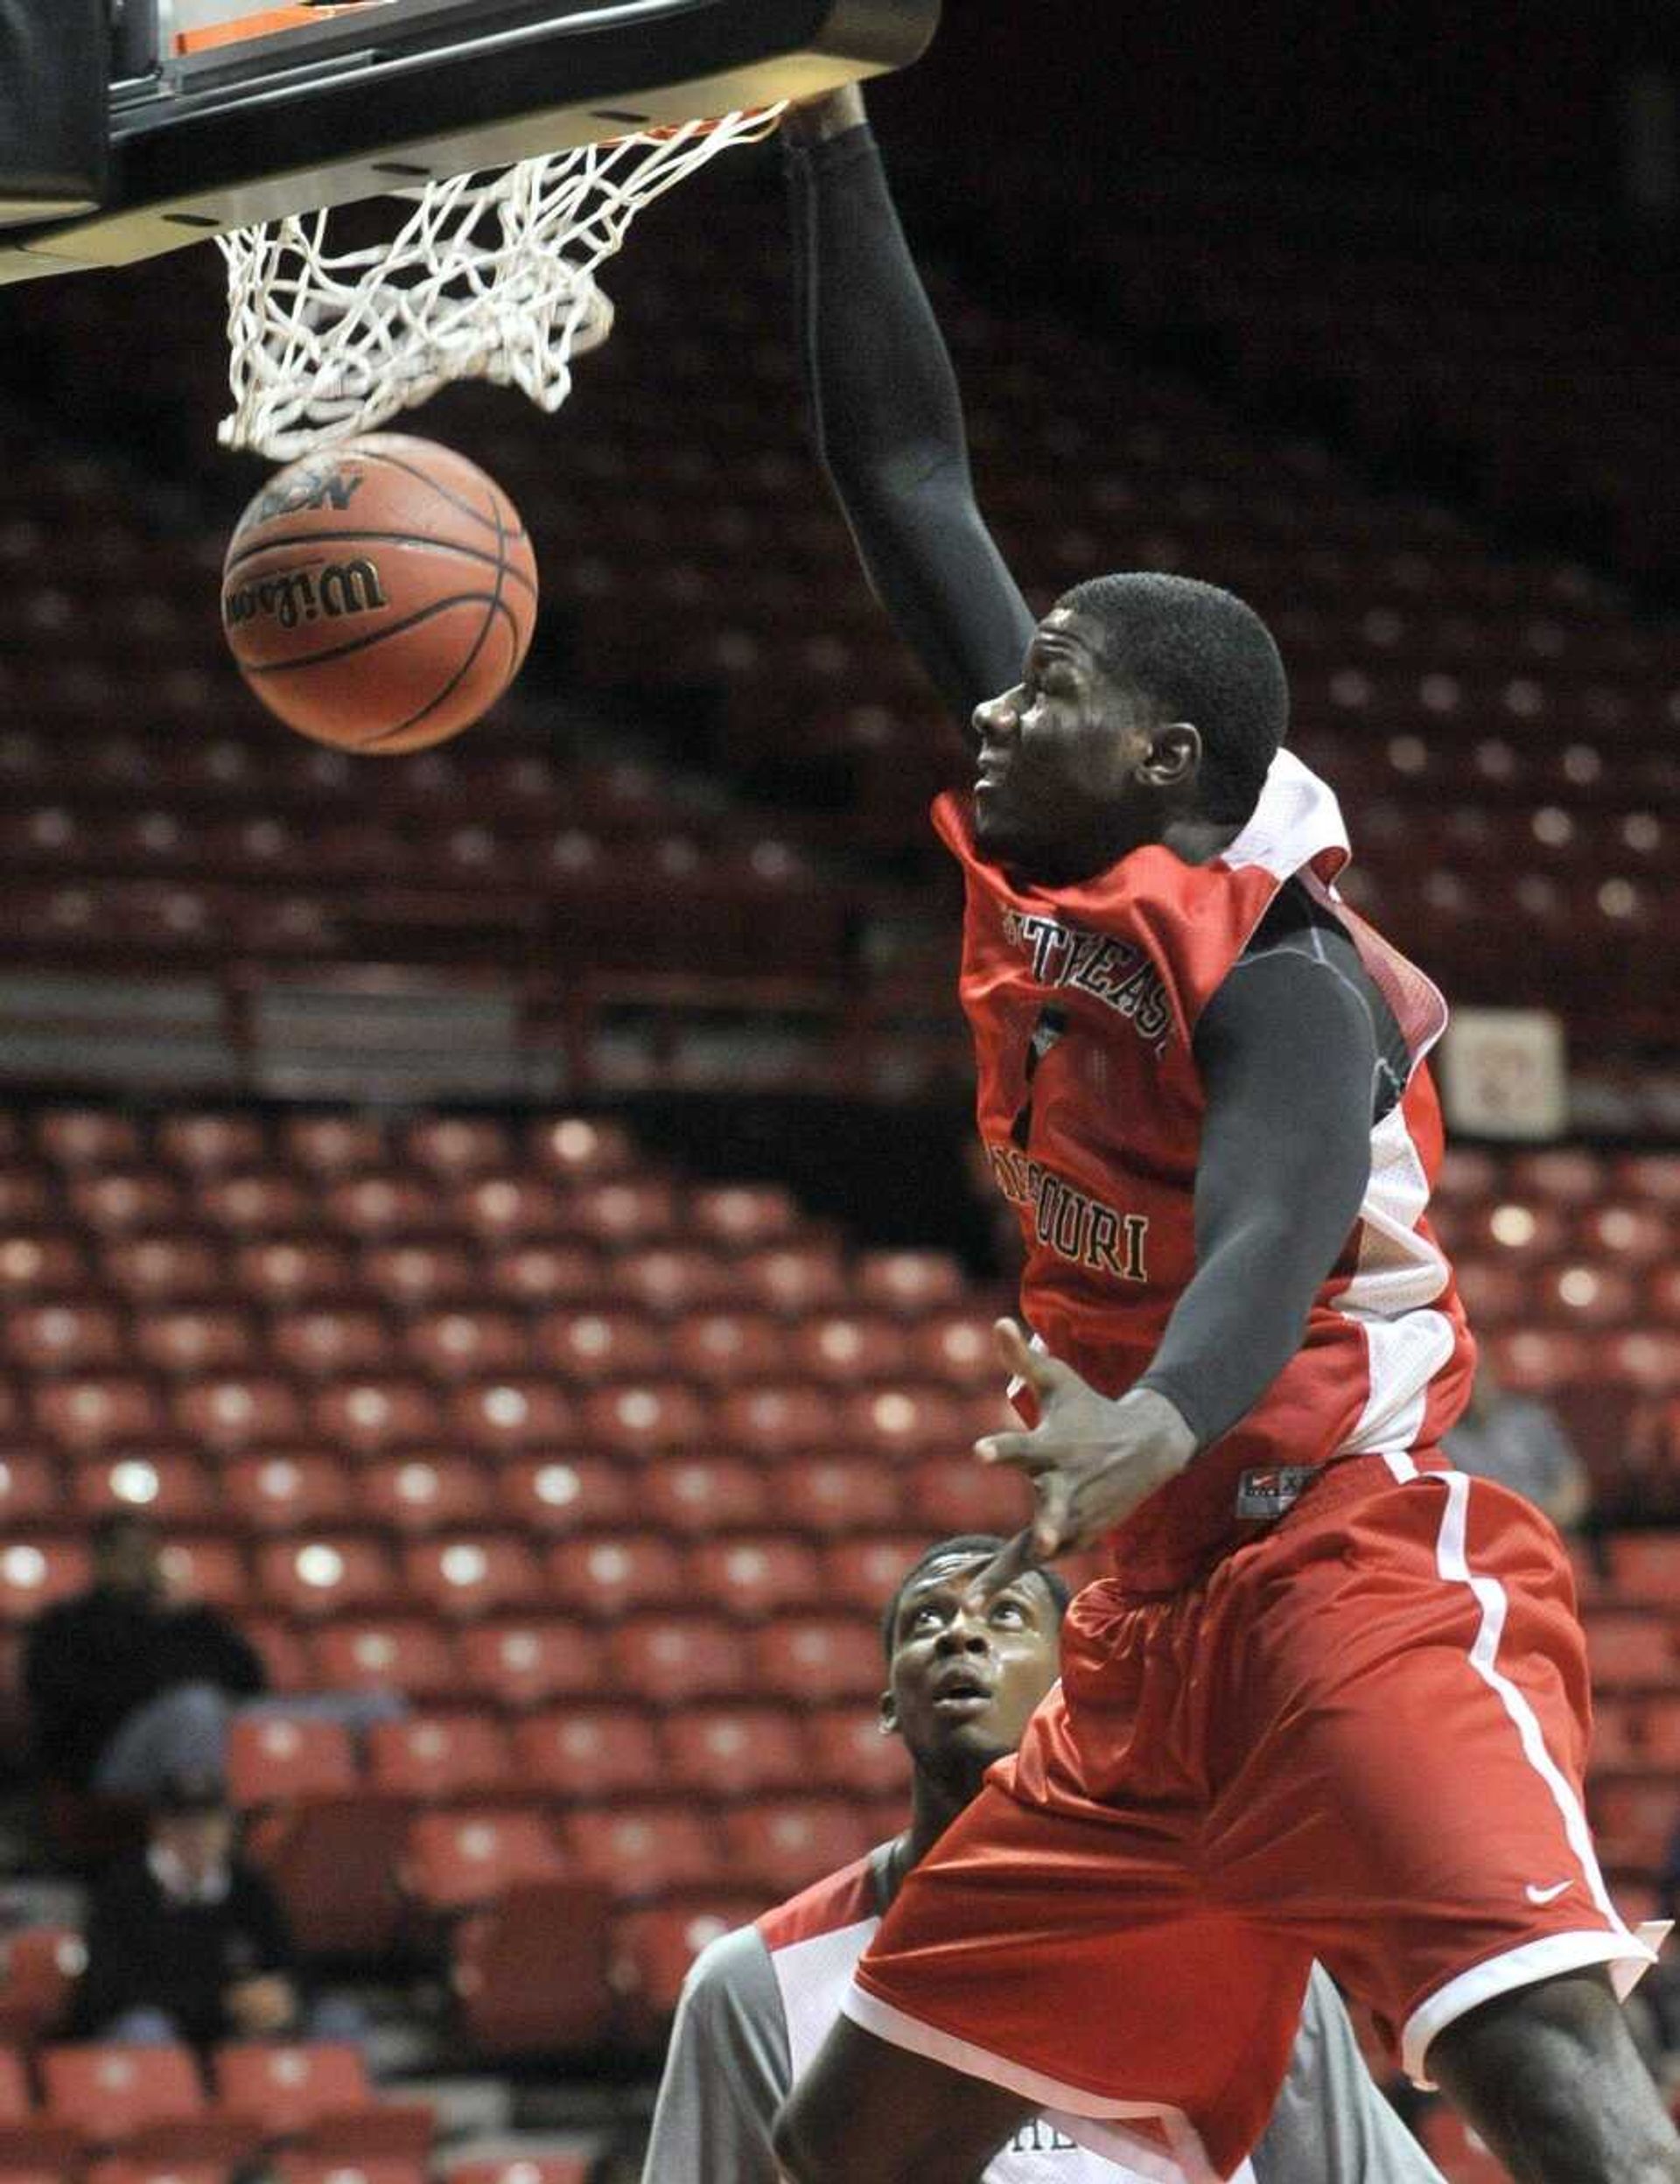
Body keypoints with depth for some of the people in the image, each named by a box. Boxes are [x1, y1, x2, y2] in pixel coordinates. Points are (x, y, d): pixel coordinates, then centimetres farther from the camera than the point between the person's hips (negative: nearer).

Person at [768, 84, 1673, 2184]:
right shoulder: (1043, 876, 8)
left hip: (1363, 1585, -9)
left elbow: (1276, 1231, -33)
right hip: (1158, 1637, 9)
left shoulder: (1276, 970, -14)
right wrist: (827, 142, 8)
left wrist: (1162, 1419, -55)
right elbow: (906, 481, 11)